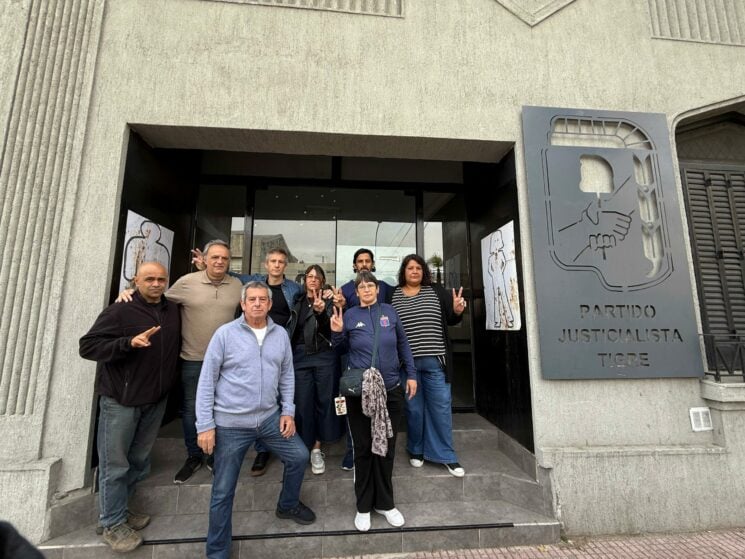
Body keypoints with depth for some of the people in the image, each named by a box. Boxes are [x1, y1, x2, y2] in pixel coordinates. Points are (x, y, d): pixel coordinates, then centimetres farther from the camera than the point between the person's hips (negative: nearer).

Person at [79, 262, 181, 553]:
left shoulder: (173, 312, 5)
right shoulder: (119, 311, -13)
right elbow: (87, 346, -15)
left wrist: (171, 379, 11)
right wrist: (129, 343, -29)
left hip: (156, 399, 5)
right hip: (121, 399, -5)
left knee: (139, 461, 16)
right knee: (115, 464, 6)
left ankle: (120, 509, 36)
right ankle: (112, 524, 24)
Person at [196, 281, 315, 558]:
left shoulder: (281, 334, 0)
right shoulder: (225, 333, -11)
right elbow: (207, 381, -9)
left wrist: (288, 411, 3)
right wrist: (205, 425, -10)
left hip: (270, 418, 4)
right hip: (231, 424, -4)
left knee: (299, 456, 14)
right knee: (223, 492, 10)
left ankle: (288, 505, 43)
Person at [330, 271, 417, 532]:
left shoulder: (389, 312, -1)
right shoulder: (349, 316, -4)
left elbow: (403, 345, 7)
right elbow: (341, 349, 8)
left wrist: (411, 374, 4)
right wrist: (337, 332, -11)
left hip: (391, 391, 1)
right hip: (359, 393, -1)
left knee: (386, 448, 15)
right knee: (363, 449, 12)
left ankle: (385, 503, 36)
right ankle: (364, 506, 33)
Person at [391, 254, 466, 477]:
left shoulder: (436, 291, 5)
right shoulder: (392, 295, 2)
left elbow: (450, 319, 5)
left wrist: (457, 311, -16)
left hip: (435, 360, 1)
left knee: (441, 407, 8)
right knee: (413, 408, 12)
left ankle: (446, 455, 26)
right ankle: (415, 451, 34)